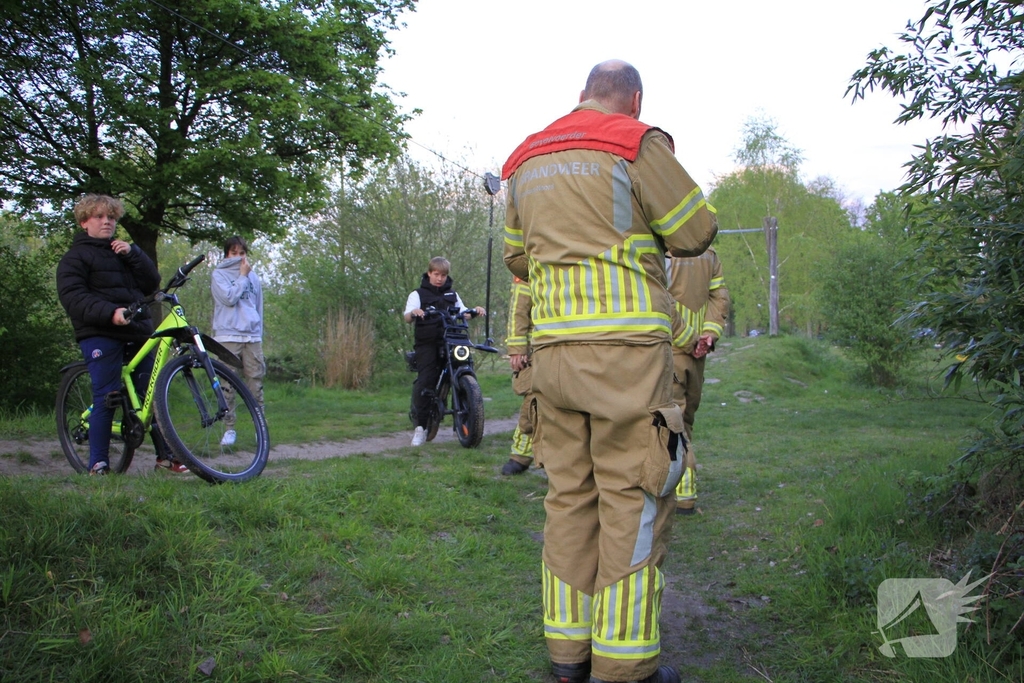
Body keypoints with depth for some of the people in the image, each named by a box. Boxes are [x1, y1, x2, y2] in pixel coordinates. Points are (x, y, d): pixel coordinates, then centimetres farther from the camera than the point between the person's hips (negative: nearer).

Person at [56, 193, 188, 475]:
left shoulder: (122, 251, 25)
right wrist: (110, 312, -24)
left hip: (137, 331, 5)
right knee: (106, 398, -8)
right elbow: (73, 297, -9)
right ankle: (98, 464, 1)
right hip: (100, 335, -5)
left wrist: (133, 254, -1)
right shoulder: (75, 256, 7)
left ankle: (165, 455, 11)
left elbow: (151, 284, 12)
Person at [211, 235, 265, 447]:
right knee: (227, 385, -2)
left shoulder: (253, 276, 17)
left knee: (256, 383, 2)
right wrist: (242, 276, -3)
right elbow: (229, 298, -11)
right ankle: (229, 428, 5)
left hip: (252, 338, 3)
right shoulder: (219, 275, 5)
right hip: (228, 337, -3)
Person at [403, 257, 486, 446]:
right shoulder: (418, 294, 9)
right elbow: (407, 317, -5)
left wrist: (475, 311, -10)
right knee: (424, 381, -14)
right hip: (427, 343, -3)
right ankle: (420, 426, -9)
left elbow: (464, 314, 12)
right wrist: (414, 312, -29)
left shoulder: (452, 295, 21)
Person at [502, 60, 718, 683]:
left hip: (553, 346, 6)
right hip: (626, 348, -6)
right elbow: (696, 233, 1)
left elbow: (517, 257, 24)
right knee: (633, 501, 0)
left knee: (570, 494, 12)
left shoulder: (529, 160, 17)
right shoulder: (637, 143, -3)